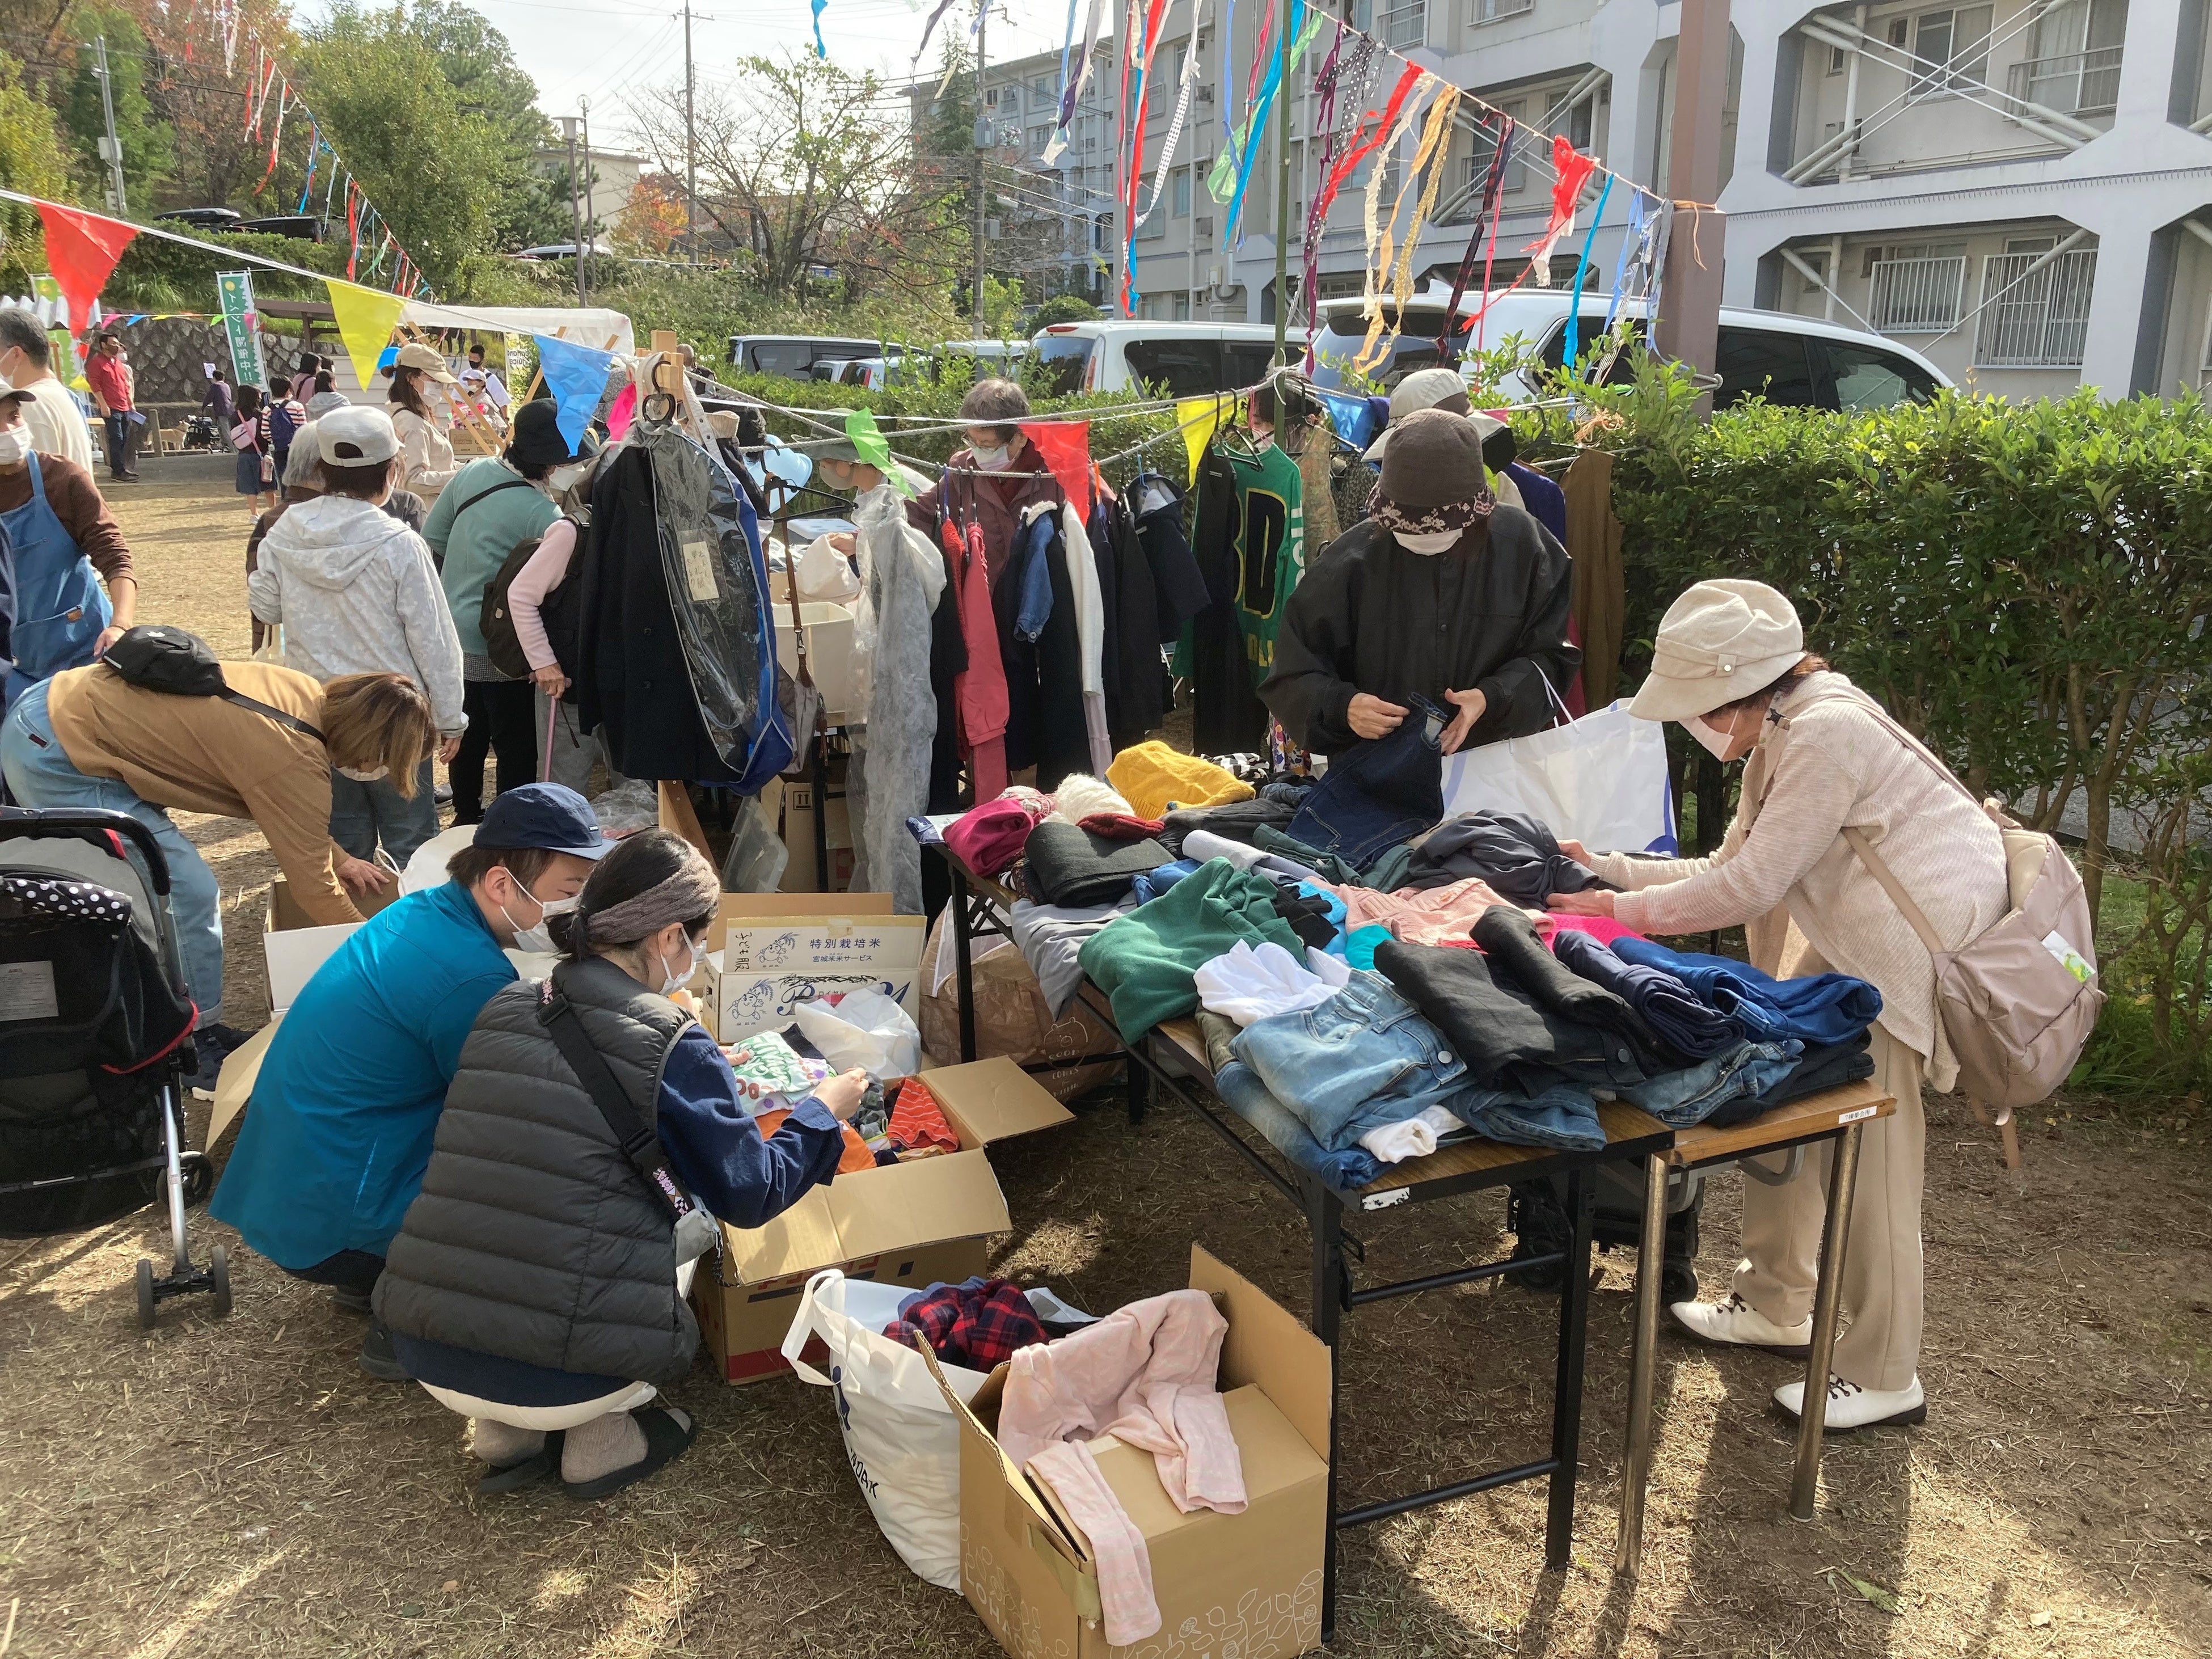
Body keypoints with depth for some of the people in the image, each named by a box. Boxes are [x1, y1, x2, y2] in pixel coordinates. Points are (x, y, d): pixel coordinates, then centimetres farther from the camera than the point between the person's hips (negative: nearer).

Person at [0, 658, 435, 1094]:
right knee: (189, 895, -6)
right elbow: (312, 883, -13)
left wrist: (338, 858, 16)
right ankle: (194, 1046, 9)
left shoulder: (307, 697, 1)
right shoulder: (296, 762, -23)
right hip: (54, 758, -10)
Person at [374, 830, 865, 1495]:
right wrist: (823, 1112, 16)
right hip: (555, 1380, -5)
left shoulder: (503, 1011, 8)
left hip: (427, 1356, 5)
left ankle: (507, 1435, 22)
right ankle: (600, 1442, 17)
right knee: (687, 1223, 21)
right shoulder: (672, 1048, -10)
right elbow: (749, 1195, -1)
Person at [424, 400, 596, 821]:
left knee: (469, 736, 23)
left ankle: (467, 817, 38)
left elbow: (432, 539, 7)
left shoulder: (472, 472, -2)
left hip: (453, 634, 8)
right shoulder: (543, 515, -22)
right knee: (517, 749, 6)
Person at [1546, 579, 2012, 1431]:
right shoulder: (1780, 738, 9)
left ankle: (1882, 1377, 10)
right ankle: (1775, 1304, 29)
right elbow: (1730, 869, 12)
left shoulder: (1826, 732, -23)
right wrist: (1610, 869, 8)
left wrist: (1626, 910, -12)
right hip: (1855, 946, 10)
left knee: (1870, 1160, -5)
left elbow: (1752, 885, -21)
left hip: (1929, 939, -10)